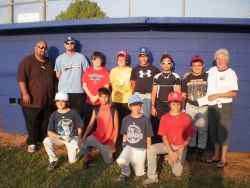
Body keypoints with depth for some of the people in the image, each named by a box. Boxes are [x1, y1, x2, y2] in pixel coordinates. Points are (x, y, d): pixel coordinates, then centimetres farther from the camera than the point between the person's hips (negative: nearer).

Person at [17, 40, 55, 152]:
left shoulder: (49, 62, 12)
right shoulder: (27, 61, -9)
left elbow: (53, 79, 19)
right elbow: (21, 78, -15)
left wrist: (55, 94, 17)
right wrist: (25, 94, -21)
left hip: (48, 100, 6)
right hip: (32, 100, -6)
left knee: (46, 122, 14)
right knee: (32, 123, 4)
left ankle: (43, 139, 29)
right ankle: (32, 143, 16)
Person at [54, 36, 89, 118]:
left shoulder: (81, 57, 2)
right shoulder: (59, 58, 7)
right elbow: (58, 75, 12)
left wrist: (77, 81, 3)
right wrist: (65, 81, 10)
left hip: (78, 91, -1)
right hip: (63, 91, 1)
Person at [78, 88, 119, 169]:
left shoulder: (113, 110, -13)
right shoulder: (96, 109, -3)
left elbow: (116, 128, -10)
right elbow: (90, 124, -1)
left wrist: (114, 143, -13)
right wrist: (84, 136, -14)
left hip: (108, 140, -2)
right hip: (96, 136, 2)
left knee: (108, 162, 0)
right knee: (81, 145, -21)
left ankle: (106, 151, 35)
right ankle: (91, 159, 9)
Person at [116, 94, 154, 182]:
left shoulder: (145, 120, -8)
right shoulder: (126, 119, 0)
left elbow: (148, 138, -1)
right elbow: (125, 135, 9)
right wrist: (124, 148, 5)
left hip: (141, 149, -1)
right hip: (129, 147, 1)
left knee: (139, 173, -2)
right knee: (120, 161, -29)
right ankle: (126, 172, 6)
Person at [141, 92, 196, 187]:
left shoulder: (186, 118, -12)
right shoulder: (164, 118, -8)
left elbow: (190, 137, -9)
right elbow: (164, 137, -7)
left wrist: (179, 152, -15)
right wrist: (171, 152, -18)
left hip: (181, 147, -1)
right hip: (168, 145, 1)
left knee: (177, 173, -11)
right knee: (151, 149, -26)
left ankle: (171, 159, 23)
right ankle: (152, 176, -13)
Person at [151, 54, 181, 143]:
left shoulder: (176, 77, 3)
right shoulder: (157, 77, 6)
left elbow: (178, 93, 4)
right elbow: (154, 92, 7)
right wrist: (153, 107, 2)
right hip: (159, 105, 1)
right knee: (158, 127, 2)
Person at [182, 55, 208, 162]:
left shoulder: (207, 77, -4)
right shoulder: (187, 79, 3)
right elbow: (183, 95, 8)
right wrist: (182, 109, 6)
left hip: (204, 107, -1)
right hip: (190, 107, 2)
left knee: (202, 130, 6)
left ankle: (201, 151, 20)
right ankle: (191, 149, 24)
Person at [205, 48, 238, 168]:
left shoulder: (230, 73, -10)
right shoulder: (212, 70, 8)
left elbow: (234, 93, -14)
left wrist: (216, 95, -17)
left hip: (224, 106, -6)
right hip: (211, 106, 6)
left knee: (223, 132, 2)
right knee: (213, 131, 14)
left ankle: (223, 158, 17)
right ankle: (216, 155, 28)